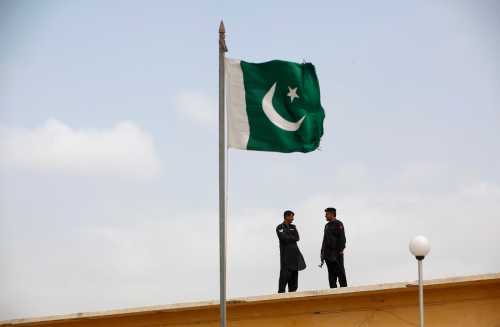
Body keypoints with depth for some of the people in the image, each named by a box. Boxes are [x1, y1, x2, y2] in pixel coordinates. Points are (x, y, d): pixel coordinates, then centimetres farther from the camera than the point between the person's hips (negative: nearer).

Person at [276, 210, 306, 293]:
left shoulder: (293, 227, 16)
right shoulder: (279, 228, -2)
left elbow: (297, 238, 2)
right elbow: (284, 238, -16)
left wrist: (288, 237, -9)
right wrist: (292, 237, -3)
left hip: (295, 254, 6)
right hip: (286, 254, -6)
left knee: (294, 273, 5)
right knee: (284, 274, -10)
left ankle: (292, 291, 8)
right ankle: (281, 292, -11)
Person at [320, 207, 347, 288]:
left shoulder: (338, 224, -4)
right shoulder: (327, 226, 19)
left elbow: (342, 238, -11)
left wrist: (341, 250, -18)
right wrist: (322, 252, 14)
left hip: (337, 253, -7)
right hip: (328, 255, 7)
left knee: (340, 272, -6)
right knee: (331, 274, 6)